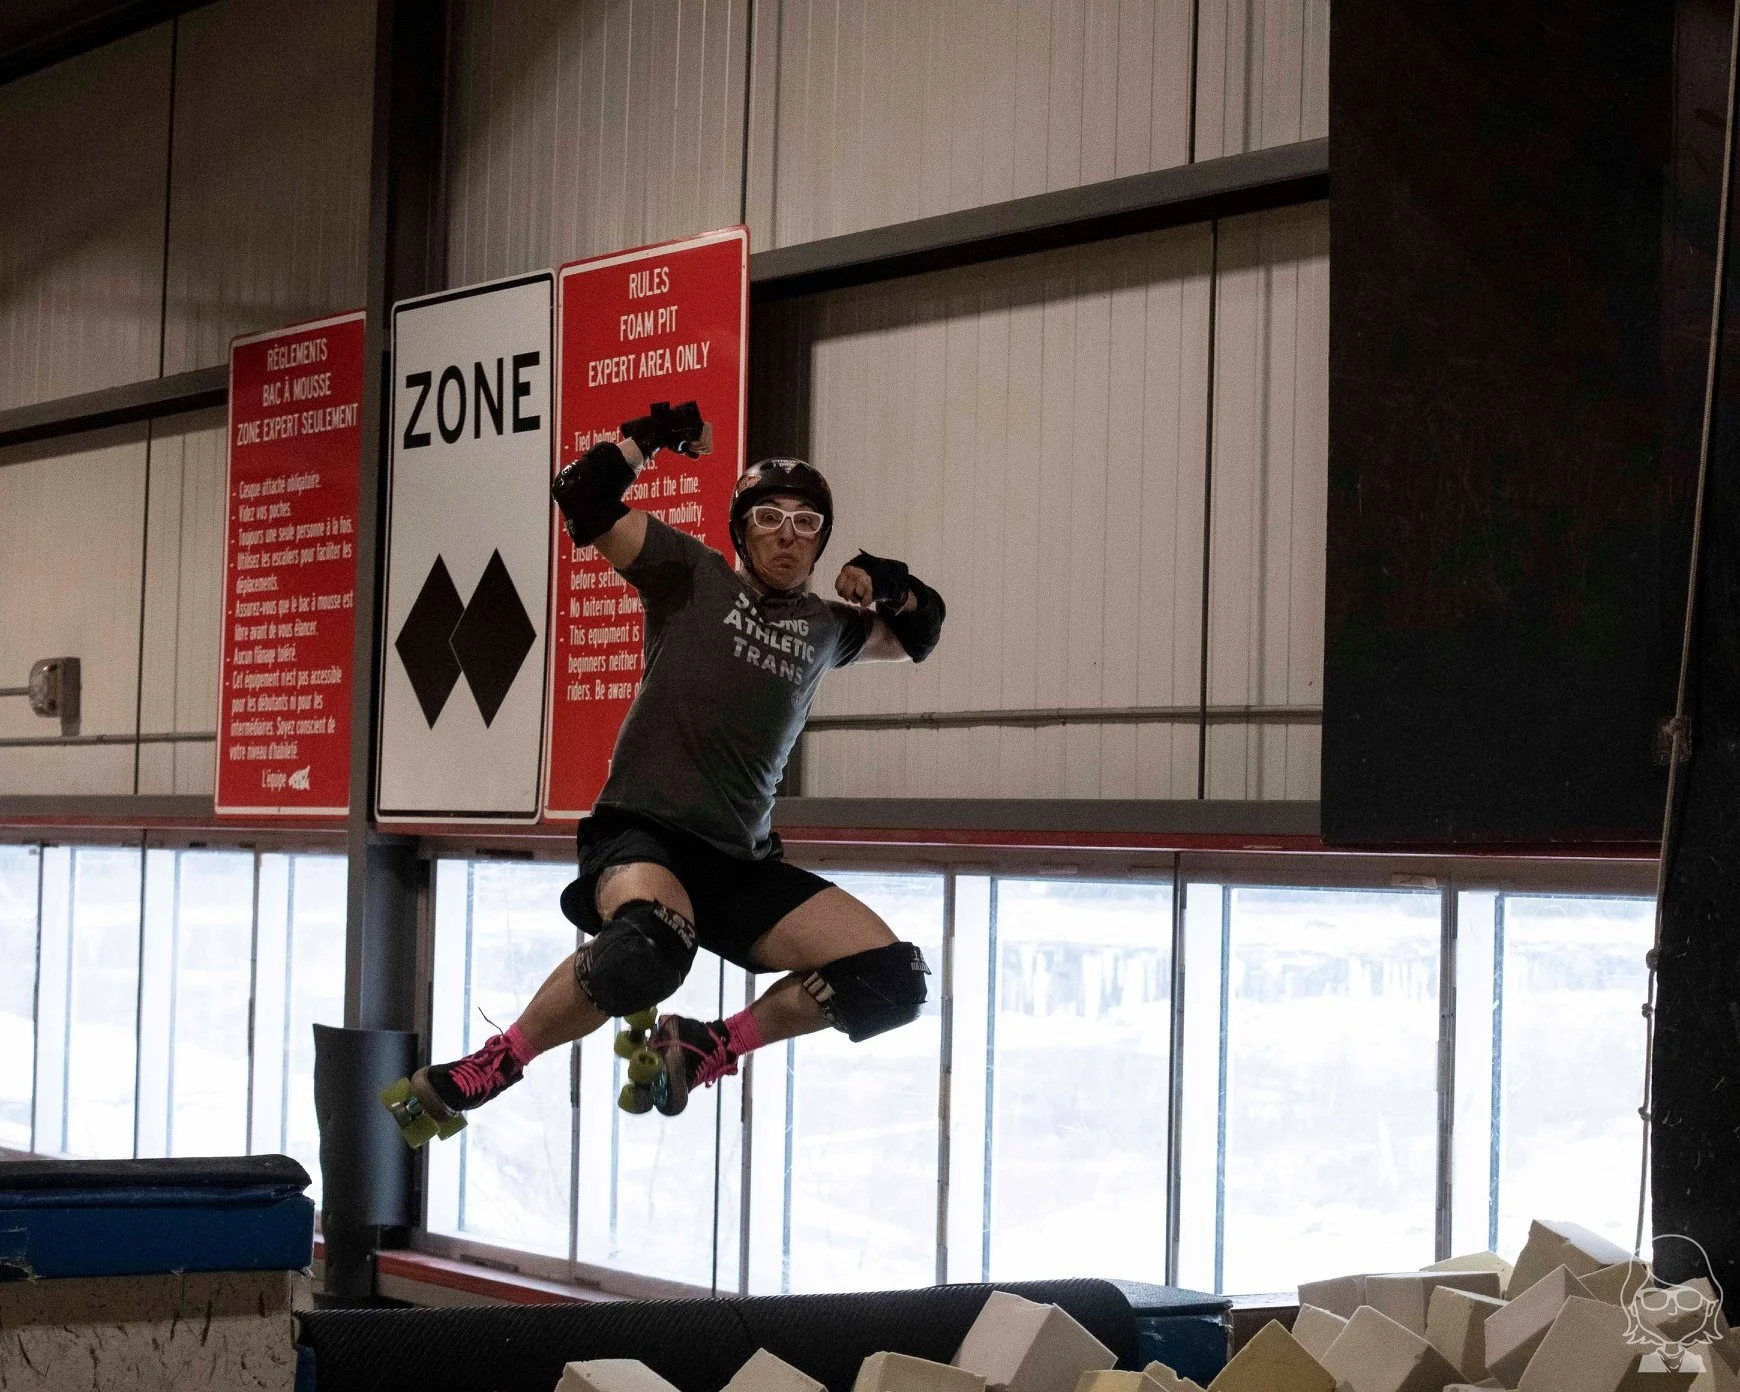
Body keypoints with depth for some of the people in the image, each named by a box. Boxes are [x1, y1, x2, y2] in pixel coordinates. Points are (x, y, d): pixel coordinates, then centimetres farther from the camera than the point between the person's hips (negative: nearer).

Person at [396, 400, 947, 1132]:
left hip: (742, 861, 6)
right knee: (648, 947, -40)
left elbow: (917, 638, 33)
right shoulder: (691, 575, 5)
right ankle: (495, 1065, -18)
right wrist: (651, 435, 0)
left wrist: (897, 589, 13)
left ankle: (711, 1045, 7)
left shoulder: (827, 626, 18)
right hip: (643, 832, -6)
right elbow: (582, 496, -1)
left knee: (891, 979, -9)